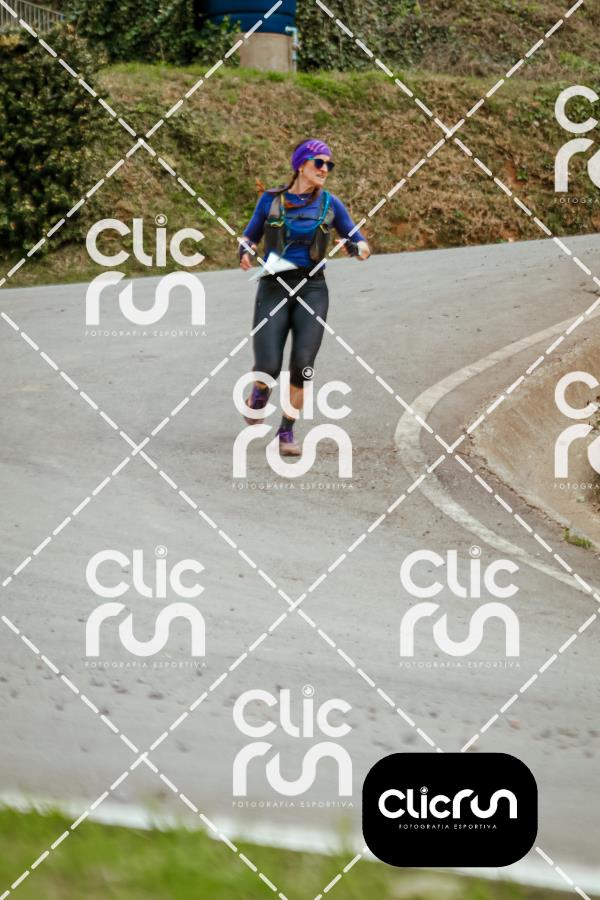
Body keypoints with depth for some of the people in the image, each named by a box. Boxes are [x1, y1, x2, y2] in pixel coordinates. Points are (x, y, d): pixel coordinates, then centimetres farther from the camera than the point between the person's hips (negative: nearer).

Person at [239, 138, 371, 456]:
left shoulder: (330, 203, 5)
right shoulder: (271, 199, 4)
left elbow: (354, 240, 9)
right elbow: (250, 236, 13)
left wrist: (360, 248, -15)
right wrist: (246, 254, -10)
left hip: (312, 289, 1)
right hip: (274, 287, -1)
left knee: (302, 366, -13)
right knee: (268, 367, -12)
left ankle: (287, 433, 5)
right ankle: (259, 393, 26)